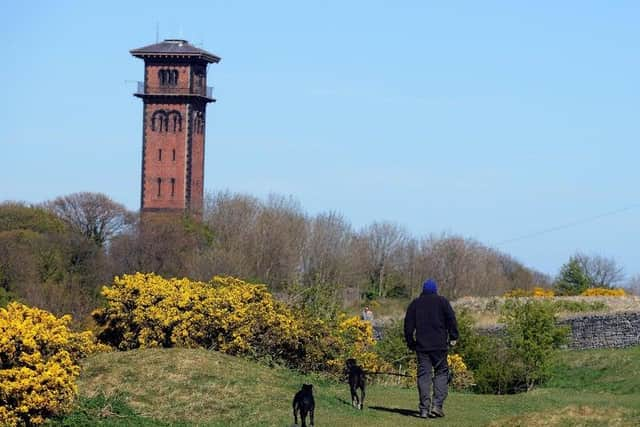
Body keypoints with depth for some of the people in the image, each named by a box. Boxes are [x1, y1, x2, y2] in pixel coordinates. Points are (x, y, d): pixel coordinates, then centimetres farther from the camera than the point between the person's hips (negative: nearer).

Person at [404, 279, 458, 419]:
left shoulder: (415, 303, 11)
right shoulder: (442, 301, 4)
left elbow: (408, 325, 10)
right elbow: (451, 319, -2)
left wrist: (410, 343, 16)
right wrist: (453, 337, 5)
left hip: (421, 345, 2)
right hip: (439, 345, -2)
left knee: (424, 375, 2)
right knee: (441, 372, 6)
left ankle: (424, 409, -4)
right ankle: (437, 404, -9)